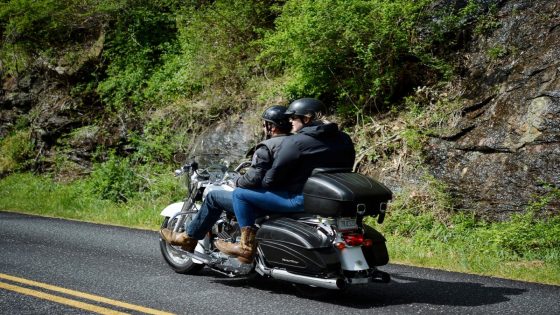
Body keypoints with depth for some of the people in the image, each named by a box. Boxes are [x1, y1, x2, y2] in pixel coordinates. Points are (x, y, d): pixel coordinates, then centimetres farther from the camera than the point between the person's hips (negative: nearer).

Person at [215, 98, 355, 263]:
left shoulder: (295, 142, -14)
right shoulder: (344, 139, 7)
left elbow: (272, 178, -13)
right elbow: (346, 168, 17)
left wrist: (261, 182, 9)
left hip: (302, 200, -9)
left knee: (240, 194, 1)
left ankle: (247, 248, 1)